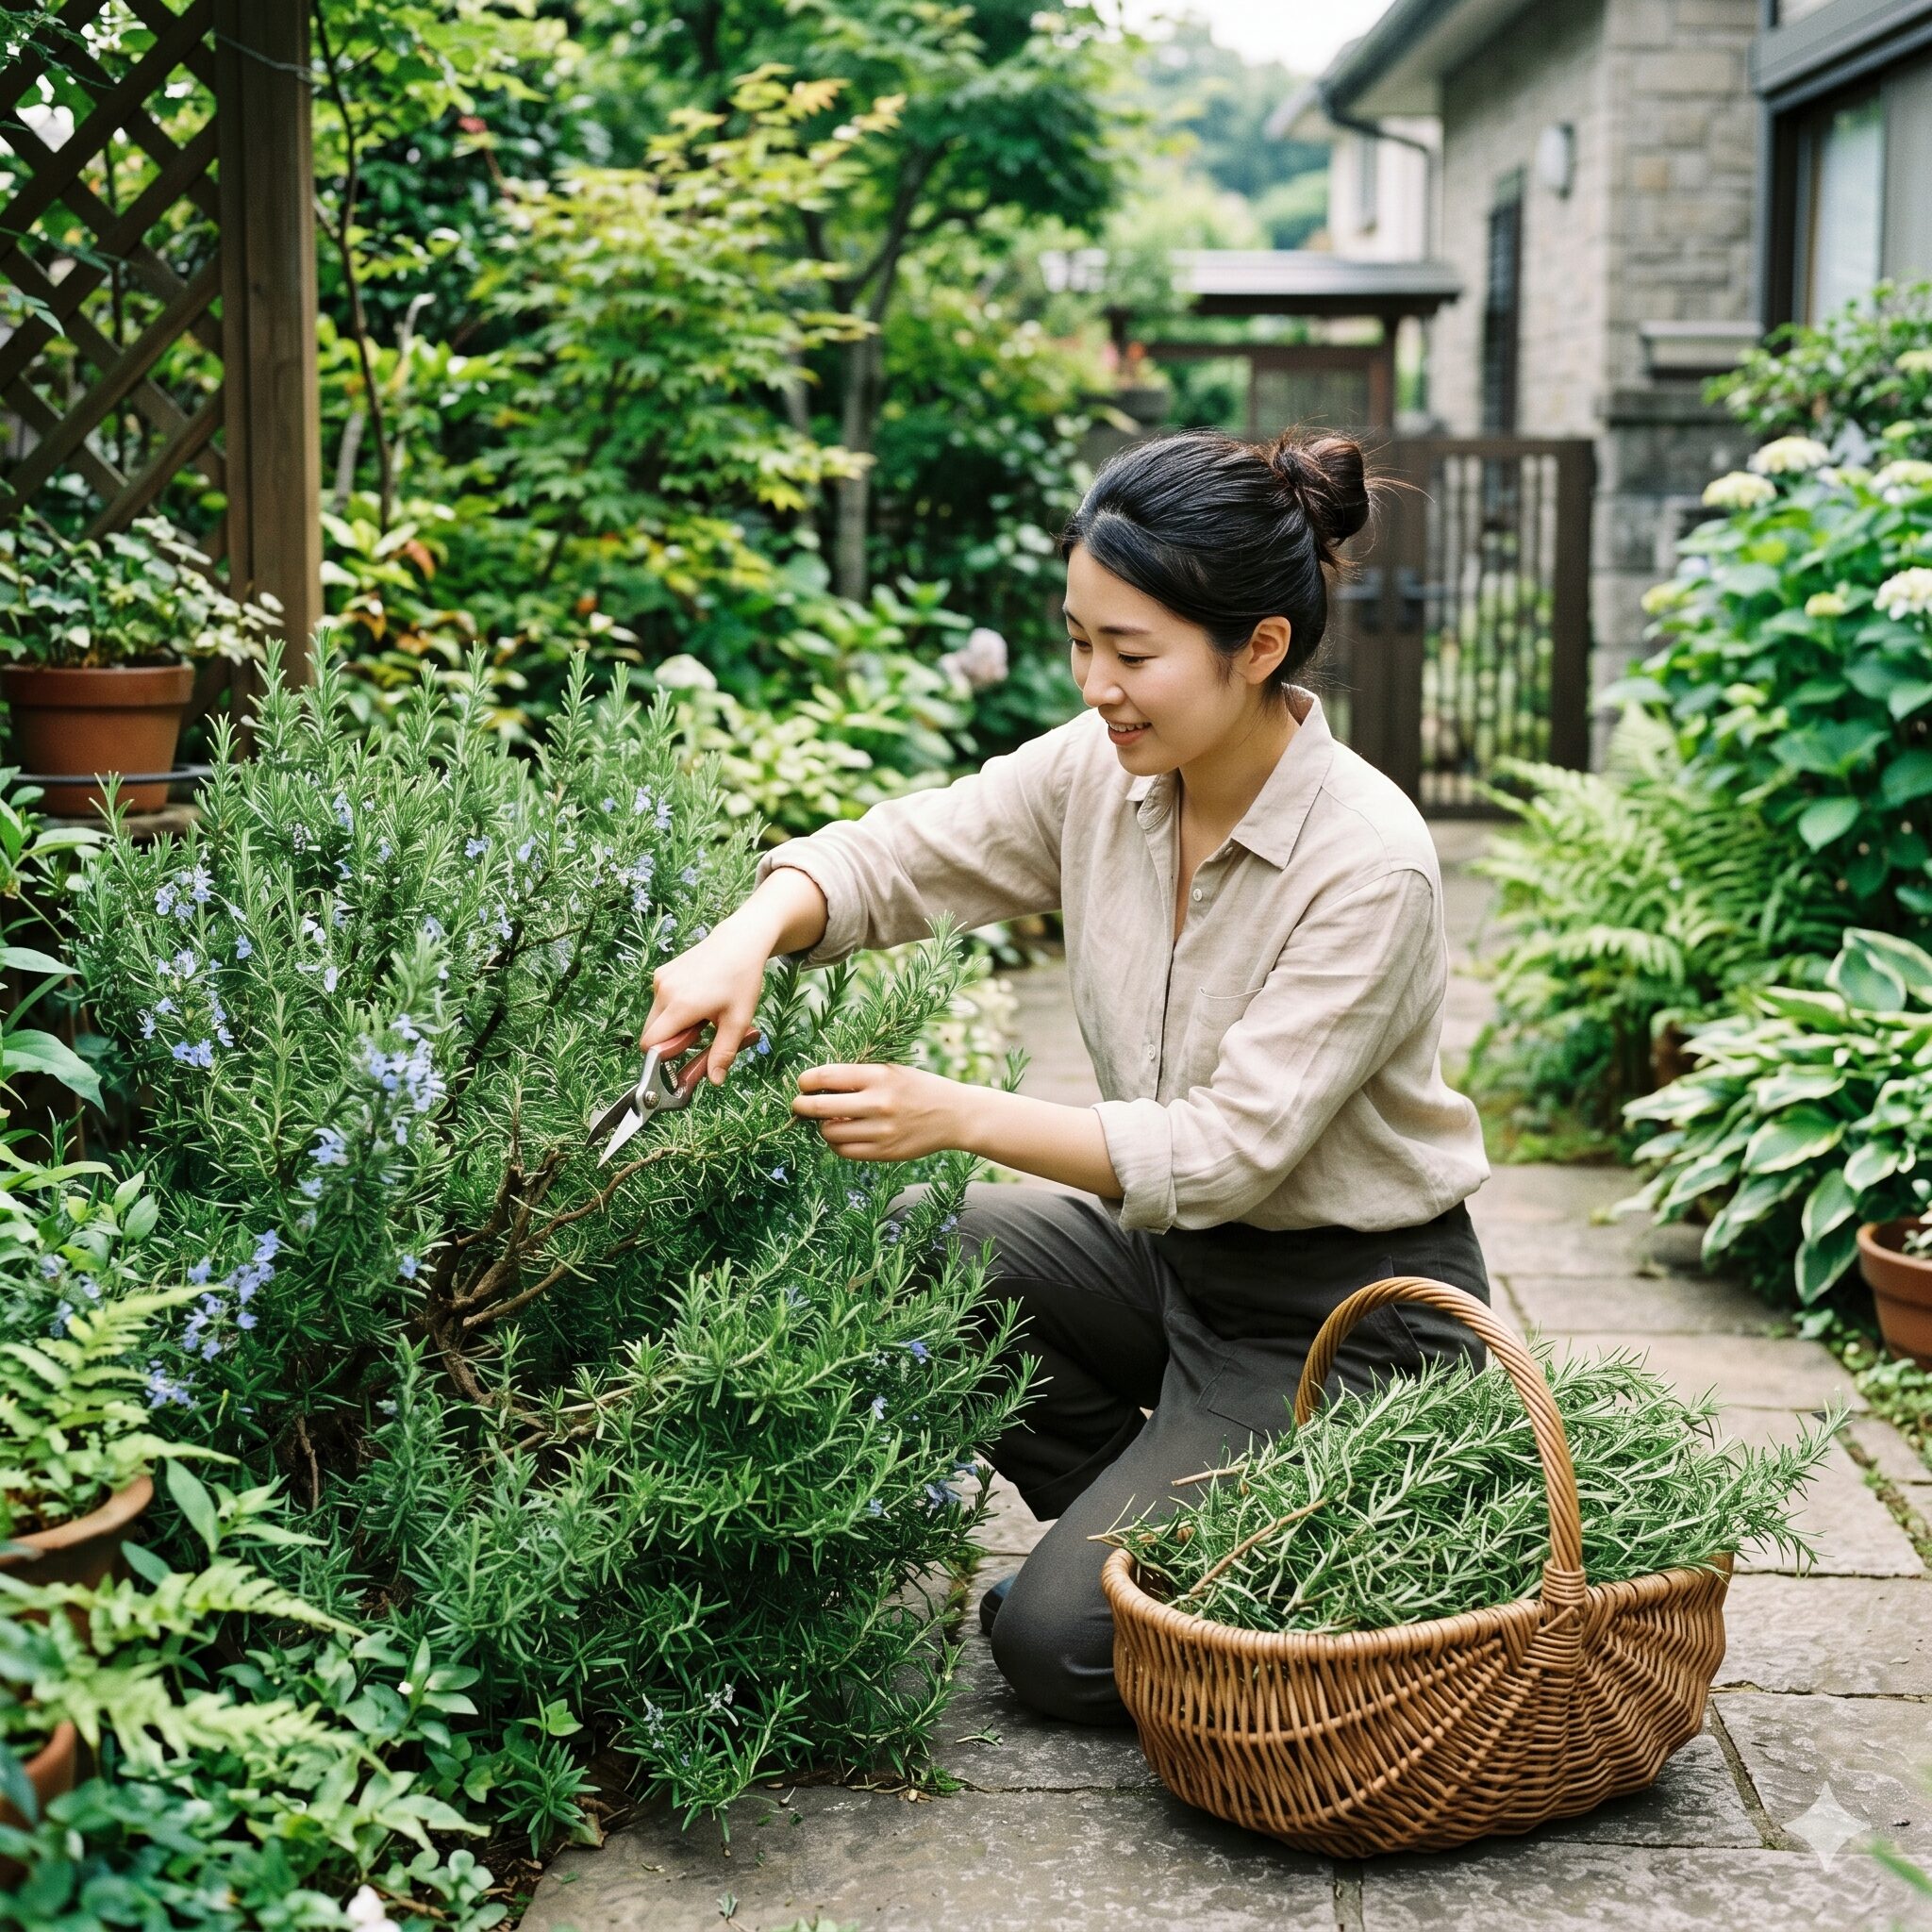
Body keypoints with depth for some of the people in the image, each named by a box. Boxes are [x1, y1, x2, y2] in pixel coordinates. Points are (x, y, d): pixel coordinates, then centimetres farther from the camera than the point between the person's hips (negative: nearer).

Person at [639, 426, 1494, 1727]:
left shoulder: (1369, 863, -26)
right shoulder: (1101, 771, -8)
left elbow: (1229, 1148, -27)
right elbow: (892, 859, -5)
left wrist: (960, 1115, -35)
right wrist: (744, 942, -26)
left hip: (1349, 1314, -7)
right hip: (1178, 1253, 7)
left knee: (1060, 1644, -15)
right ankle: (1140, 1523, 7)